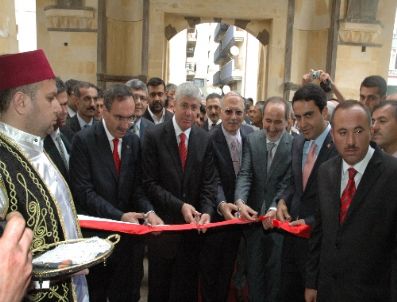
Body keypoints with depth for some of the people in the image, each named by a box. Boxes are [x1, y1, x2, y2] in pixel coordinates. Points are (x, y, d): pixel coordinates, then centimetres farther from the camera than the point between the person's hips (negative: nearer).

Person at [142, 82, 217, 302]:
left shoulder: (205, 139, 2)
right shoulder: (154, 136, -8)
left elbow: (209, 182, 0)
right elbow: (150, 183, -11)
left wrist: (207, 211, -17)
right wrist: (180, 205, -18)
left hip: (194, 223, 2)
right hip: (163, 222, -2)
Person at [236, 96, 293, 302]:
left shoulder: (295, 145, -10)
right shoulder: (252, 140, -2)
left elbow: (287, 183, -14)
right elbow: (245, 174, -11)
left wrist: (275, 208, -29)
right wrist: (240, 201, -27)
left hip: (279, 217, -2)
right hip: (253, 215, 3)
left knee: (276, 269, 12)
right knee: (253, 268, 16)